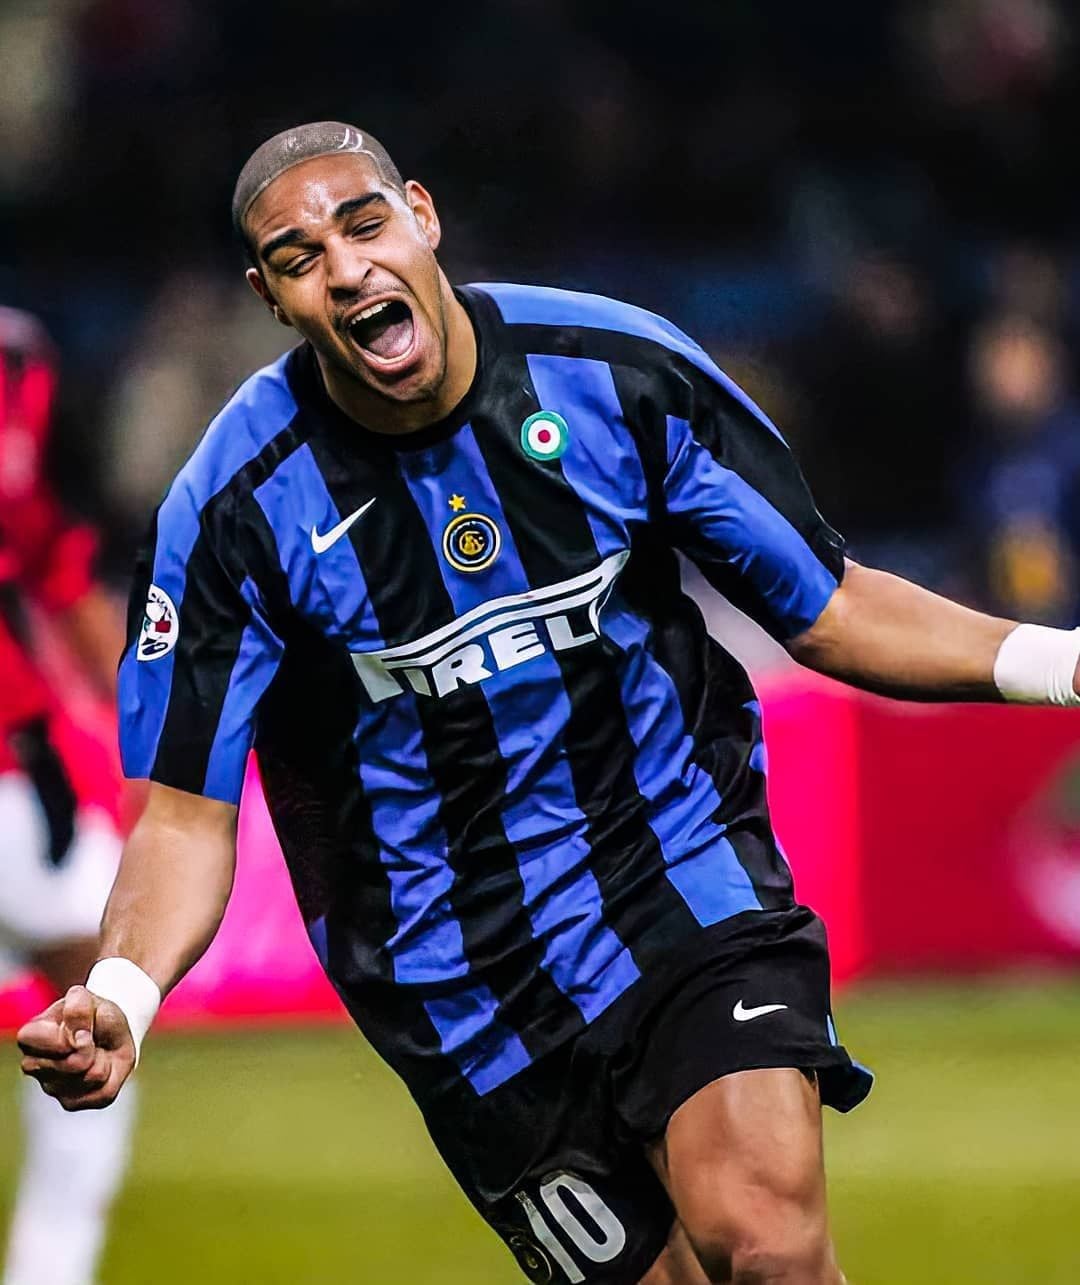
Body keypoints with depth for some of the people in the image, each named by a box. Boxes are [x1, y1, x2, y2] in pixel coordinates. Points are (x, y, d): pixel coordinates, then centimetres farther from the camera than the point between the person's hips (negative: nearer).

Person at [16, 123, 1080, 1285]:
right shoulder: (237, 507, -10)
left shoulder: (620, 370, -7)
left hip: (686, 873, 0)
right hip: (466, 975, 0)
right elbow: (186, 809, -7)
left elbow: (826, 606, 2)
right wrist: (118, 998, -26)